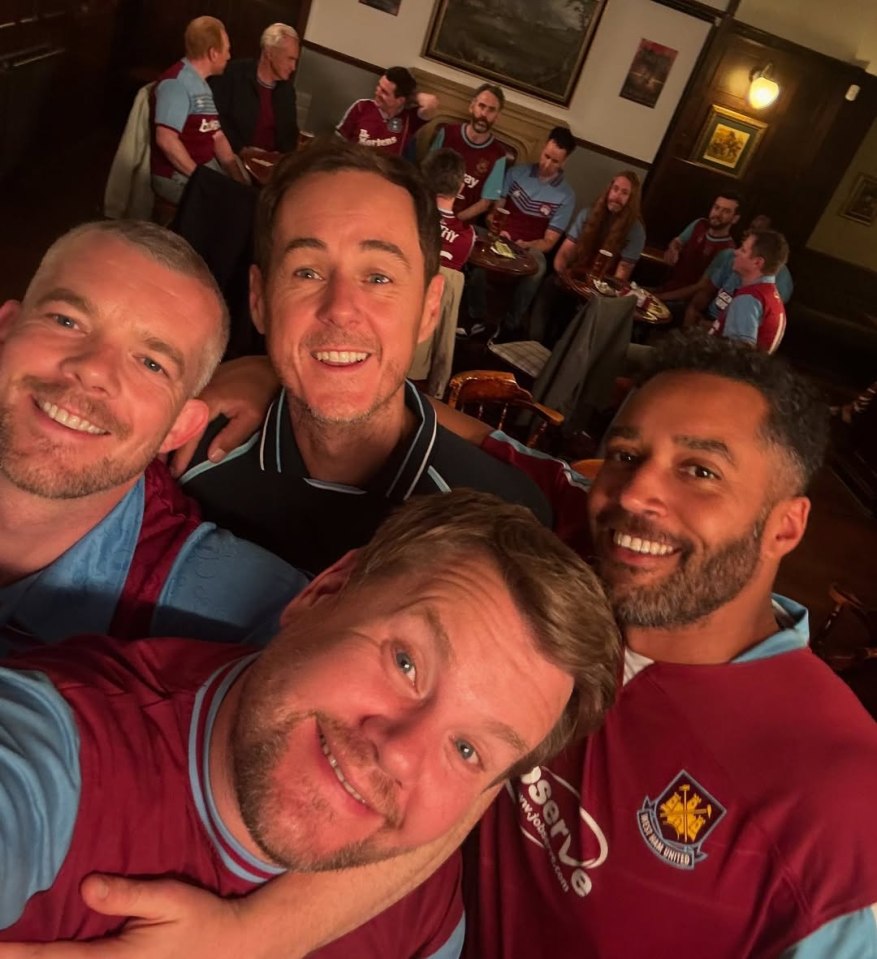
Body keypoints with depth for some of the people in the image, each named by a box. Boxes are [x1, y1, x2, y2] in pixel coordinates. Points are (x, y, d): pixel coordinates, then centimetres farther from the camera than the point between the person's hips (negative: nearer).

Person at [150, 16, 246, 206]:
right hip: (176, 176, -9)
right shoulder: (176, 83, -14)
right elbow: (166, 140, -23)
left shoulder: (202, 85, 16)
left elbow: (218, 137, 15)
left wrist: (239, 178, 3)